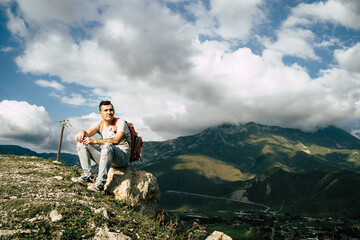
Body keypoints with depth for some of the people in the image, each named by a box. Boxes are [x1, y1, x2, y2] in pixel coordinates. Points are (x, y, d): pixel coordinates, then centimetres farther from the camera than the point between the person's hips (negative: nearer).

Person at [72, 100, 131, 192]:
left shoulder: (120, 122, -9)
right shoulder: (99, 124, 8)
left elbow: (116, 140, -26)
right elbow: (88, 133, -10)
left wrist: (94, 141, -31)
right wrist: (82, 132, -35)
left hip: (122, 157, -6)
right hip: (105, 155, 6)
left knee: (108, 146, -38)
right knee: (82, 144, -1)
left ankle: (100, 182, -35)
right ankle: (86, 175, -4)